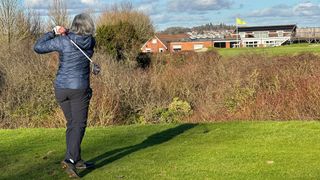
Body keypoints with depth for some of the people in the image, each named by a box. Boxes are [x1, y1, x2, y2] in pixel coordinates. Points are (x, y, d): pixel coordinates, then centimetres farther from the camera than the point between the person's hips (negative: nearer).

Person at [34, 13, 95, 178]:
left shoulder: (62, 41, -9)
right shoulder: (91, 42, -4)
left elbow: (37, 47, -3)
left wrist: (53, 32, 3)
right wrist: (66, 33, 2)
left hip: (61, 88, 2)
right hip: (79, 89, -2)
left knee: (72, 124, 14)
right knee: (79, 125, 0)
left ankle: (77, 160, 20)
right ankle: (70, 159, -18)